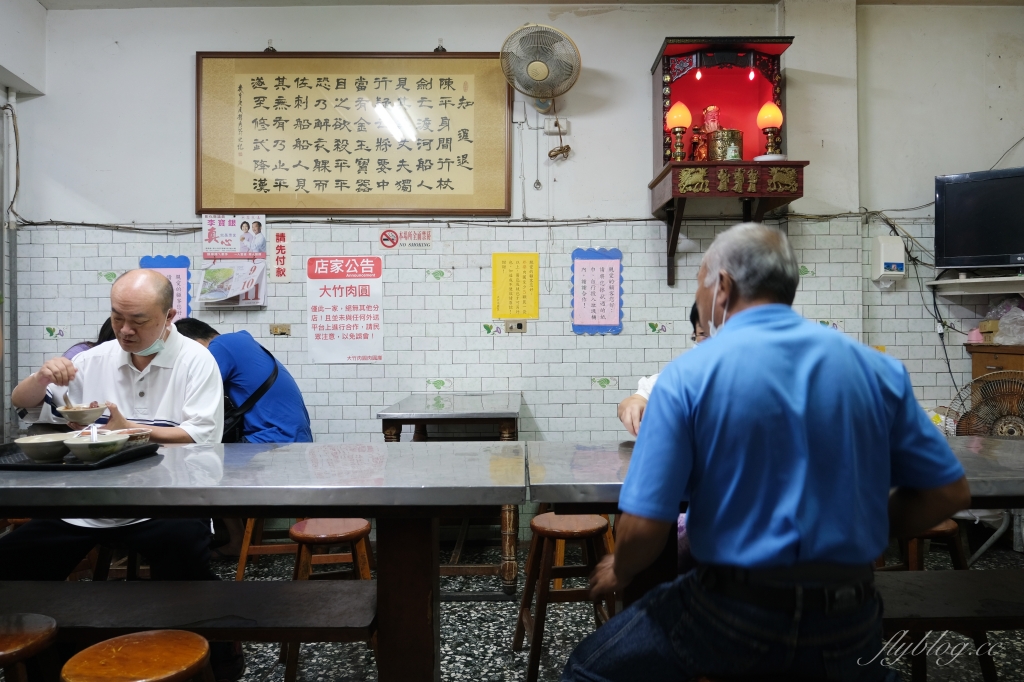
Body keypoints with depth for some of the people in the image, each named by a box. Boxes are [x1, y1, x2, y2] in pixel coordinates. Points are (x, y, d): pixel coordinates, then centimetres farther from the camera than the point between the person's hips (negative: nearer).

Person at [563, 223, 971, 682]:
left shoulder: (687, 375, -13)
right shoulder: (877, 369, -2)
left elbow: (644, 526, -16)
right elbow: (949, 492, 4)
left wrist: (619, 572, 5)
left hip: (734, 613, -4)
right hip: (847, 626, 4)